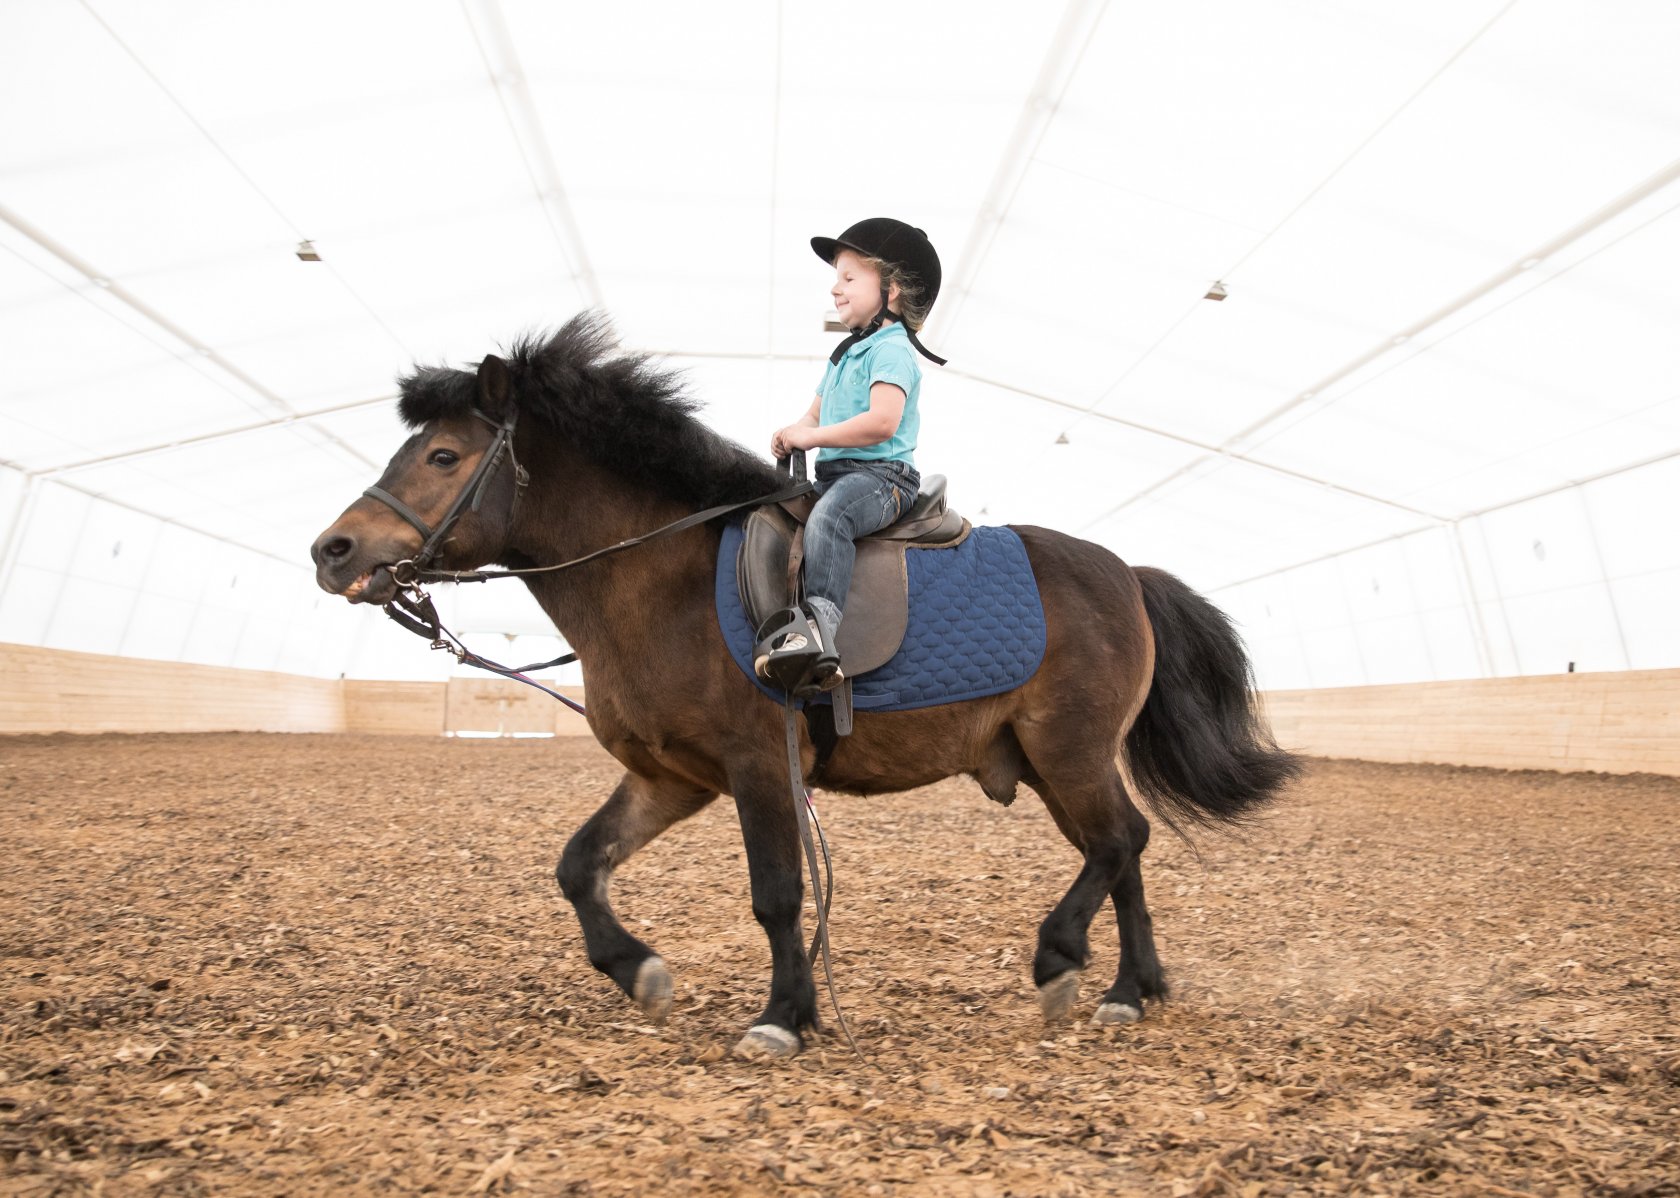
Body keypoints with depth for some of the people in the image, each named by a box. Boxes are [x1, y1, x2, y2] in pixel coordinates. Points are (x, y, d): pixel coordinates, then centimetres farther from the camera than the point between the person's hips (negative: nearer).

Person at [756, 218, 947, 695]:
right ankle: (778, 625, 0)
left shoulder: (891, 349, -6)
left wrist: (809, 436, -16)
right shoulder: (845, 353, 25)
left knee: (827, 515, -38)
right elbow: (816, 413, 28)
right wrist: (792, 434, 2)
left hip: (881, 475, -10)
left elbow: (882, 422, -23)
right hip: (833, 475, 10)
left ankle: (821, 625, -50)